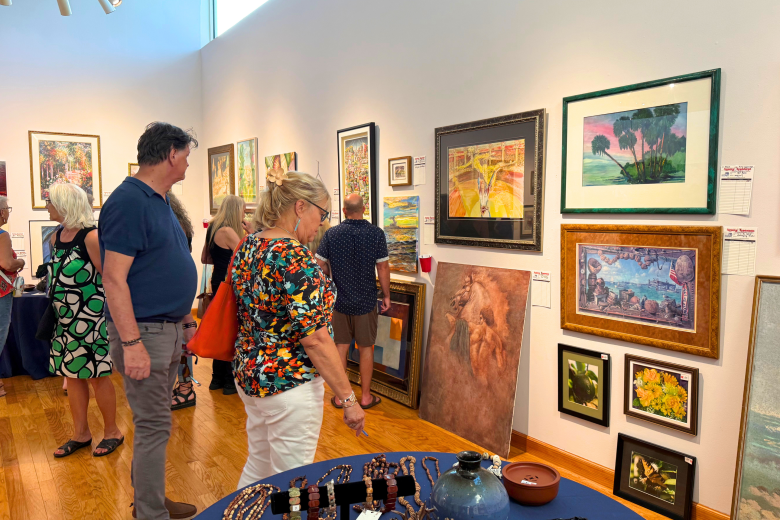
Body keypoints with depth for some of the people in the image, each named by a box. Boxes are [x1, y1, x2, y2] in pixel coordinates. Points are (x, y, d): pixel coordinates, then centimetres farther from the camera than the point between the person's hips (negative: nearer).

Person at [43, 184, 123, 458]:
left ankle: (112, 432, 18)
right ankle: (80, 433, 26)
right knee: (72, 374, 13)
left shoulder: (91, 236, -15)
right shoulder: (56, 237, 9)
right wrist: (56, 306, 16)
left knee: (96, 374, 1)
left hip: (90, 317, -8)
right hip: (65, 318, 8)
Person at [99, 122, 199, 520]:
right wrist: (131, 343, -24)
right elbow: (114, 279, -21)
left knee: (155, 422, 18)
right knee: (153, 427, -1)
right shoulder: (129, 202, -16)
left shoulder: (160, 201, 13)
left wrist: (186, 319, 19)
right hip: (144, 331, -9)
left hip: (169, 328, 9)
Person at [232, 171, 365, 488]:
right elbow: (315, 339, -24)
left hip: (248, 375, 9)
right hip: (289, 385, -9)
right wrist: (348, 398, -18)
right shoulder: (295, 259, -23)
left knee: (258, 465, 24)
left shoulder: (247, 246, 3)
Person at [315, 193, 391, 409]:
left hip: (339, 300, 2)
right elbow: (383, 267, -8)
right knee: (366, 348, 10)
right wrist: (386, 295, 3)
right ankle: (366, 396, 20)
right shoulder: (376, 233, -9)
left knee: (341, 347, 11)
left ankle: (339, 396, 19)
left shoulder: (331, 234, -4)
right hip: (366, 301, -1)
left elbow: (320, 264, -2)